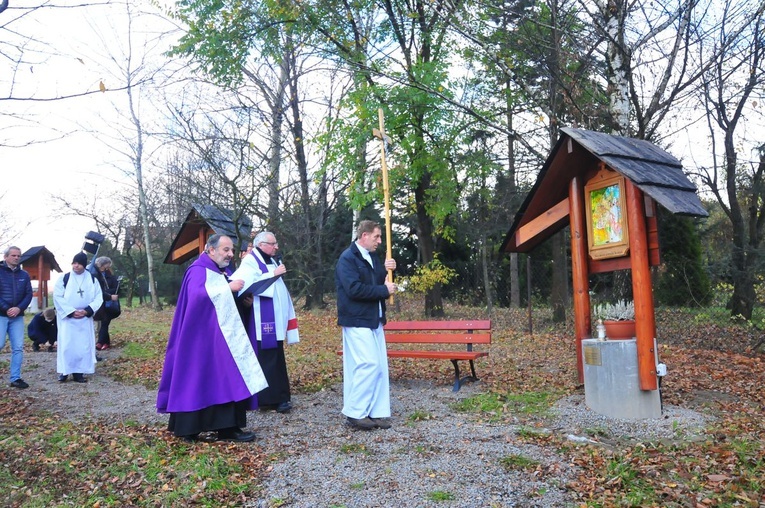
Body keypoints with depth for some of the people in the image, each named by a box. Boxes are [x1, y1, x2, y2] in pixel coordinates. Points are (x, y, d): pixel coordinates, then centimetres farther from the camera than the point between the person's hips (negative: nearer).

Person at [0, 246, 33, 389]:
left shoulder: (24, 275, 11)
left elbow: (29, 294, 6)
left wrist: (19, 308, -9)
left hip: (17, 316, 4)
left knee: (18, 348, 1)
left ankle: (15, 378, 7)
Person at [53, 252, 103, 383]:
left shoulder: (92, 280, 5)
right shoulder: (64, 279, 0)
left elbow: (98, 298, 2)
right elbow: (57, 297, -6)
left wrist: (87, 311, -13)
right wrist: (71, 312, -15)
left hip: (85, 318, 2)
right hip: (67, 318, -2)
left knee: (83, 345, 1)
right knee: (66, 344, -3)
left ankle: (79, 372, 7)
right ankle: (64, 371, 6)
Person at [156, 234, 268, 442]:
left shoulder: (224, 271, 15)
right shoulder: (199, 270, -10)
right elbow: (198, 294, -29)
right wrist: (228, 287, -24)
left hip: (223, 336, 8)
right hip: (202, 338, -8)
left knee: (227, 380, 4)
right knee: (197, 381, -3)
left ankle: (228, 427, 6)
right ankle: (188, 427, 8)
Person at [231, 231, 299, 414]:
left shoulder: (272, 261, 18)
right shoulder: (251, 261, -7)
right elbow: (248, 283, -23)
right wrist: (273, 274, -20)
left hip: (275, 320, 8)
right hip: (261, 320, -8)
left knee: (276, 358, 10)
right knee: (264, 358, -8)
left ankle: (278, 397, 15)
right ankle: (265, 398, -4)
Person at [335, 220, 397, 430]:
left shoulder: (372, 258, 15)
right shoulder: (347, 258, -12)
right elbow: (354, 289, -23)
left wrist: (386, 270, 0)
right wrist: (384, 290, -15)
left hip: (374, 320, 9)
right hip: (357, 321, -9)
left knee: (379, 366, 8)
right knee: (368, 364, -11)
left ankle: (376, 412, 16)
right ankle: (355, 412, 2)